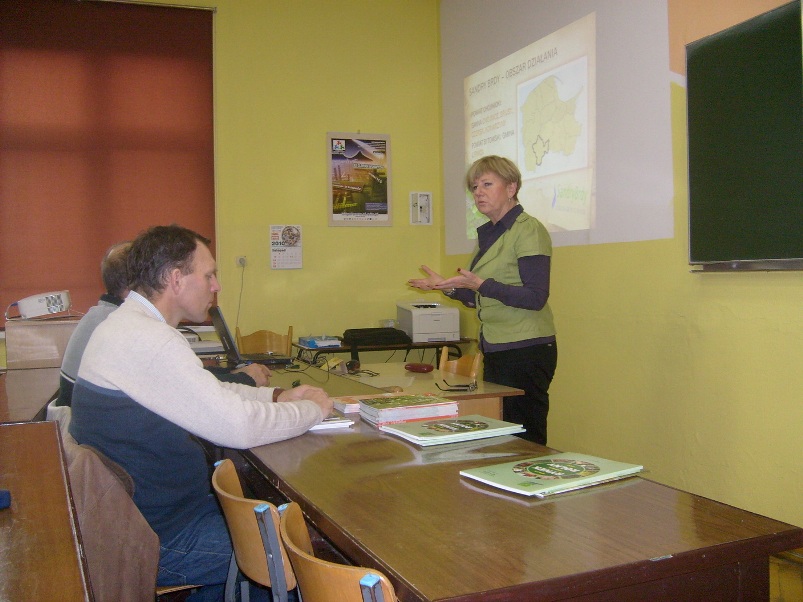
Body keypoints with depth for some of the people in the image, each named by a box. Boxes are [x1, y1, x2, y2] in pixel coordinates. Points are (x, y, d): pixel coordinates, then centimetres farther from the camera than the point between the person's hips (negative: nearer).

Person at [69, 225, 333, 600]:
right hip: (156, 542, -10)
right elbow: (239, 427, -26)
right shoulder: (149, 340, -26)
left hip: (130, 515, 10)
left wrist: (276, 396, 5)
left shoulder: (125, 324, 8)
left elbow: (207, 394, 18)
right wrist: (313, 409, -9)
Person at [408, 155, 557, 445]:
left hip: (527, 351, -8)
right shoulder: (486, 234, 14)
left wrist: (479, 284, -24)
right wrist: (447, 287, 9)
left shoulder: (528, 230, -11)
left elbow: (535, 298, -19)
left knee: (524, 441, -2)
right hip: (495, 351, 9)